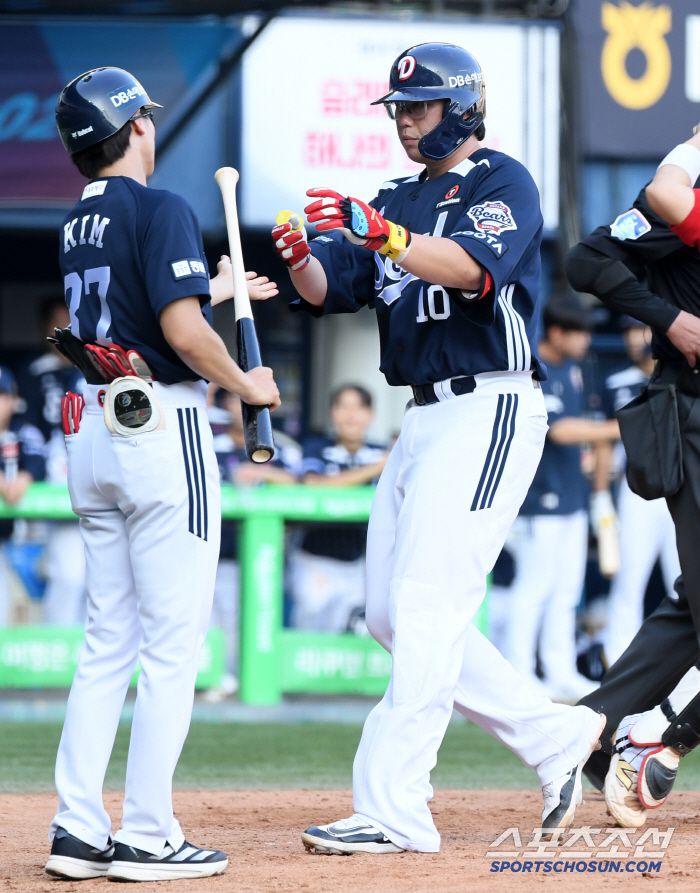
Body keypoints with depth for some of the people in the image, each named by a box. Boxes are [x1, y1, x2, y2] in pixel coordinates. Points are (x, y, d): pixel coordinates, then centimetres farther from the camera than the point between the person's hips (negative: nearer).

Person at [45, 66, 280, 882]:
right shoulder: (160, 211, -11)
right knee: (172, 645, -4)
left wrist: (216, 289, 35)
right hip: (161, 426, -8)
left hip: (91, 431, 8)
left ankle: (77, 830, 6)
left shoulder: (75, 227, 14)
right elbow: (183, 331, -20)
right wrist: (247, 384, -5)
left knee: (106, 643, 11)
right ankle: (147, 837, -6)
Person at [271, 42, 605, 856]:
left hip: (490, 411, -9)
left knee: (426, 606, -16)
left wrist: (382, 235, -38)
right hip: (424, 417, 9)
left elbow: (471, 267, -24)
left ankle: (393, 811, -19)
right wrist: (301, 258, -13)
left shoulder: (502, 182, -5)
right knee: (391, 615, 8)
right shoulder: (396, 202, 18)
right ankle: (557, 737, 17)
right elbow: (329, 294, 9)